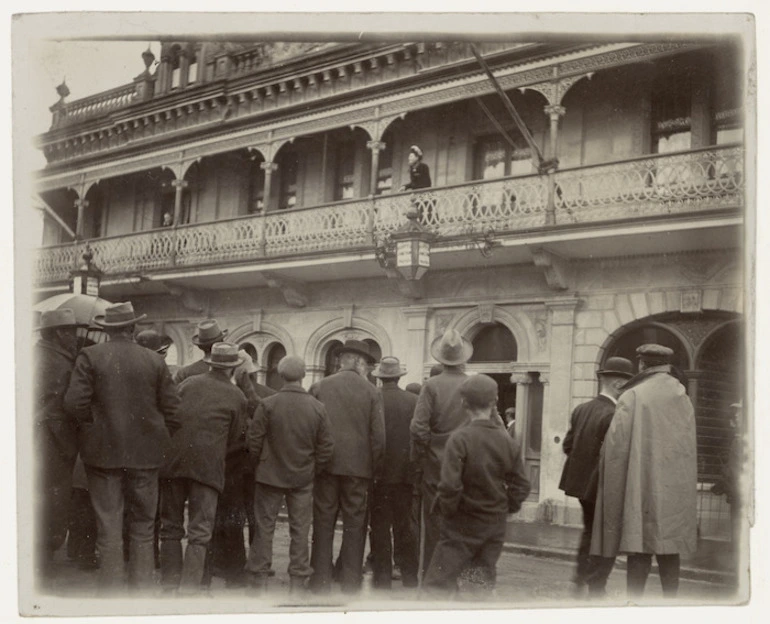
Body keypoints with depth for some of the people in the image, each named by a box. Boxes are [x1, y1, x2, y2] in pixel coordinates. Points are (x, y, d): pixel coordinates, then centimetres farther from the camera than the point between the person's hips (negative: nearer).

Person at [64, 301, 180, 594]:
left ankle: (109, 592, 7)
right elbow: (173, 410, -1)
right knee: (143, 528, 11)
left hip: (103, 452, -1)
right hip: (145, 453, 1)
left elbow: (74, 403, -11)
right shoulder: (155, 361, 0)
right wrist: (161, 441, 11)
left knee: (108, 529, 4)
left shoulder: (90, 356, -4)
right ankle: (142, 587, 15)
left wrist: (93, 427, 6)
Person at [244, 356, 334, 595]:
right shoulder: (317, 407, -5)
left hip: (270, 475, -1)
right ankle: (297, 584, 12)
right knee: (300, 530, 8)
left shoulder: (268, 405, -10)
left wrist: (259, 466, 10)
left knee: (265, 528, 8)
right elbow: (326, 447, -2)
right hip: (303, 478, 1)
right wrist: (313, 469, 11)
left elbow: (254, 441, -6)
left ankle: (259, 581, 12)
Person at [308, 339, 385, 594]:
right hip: (358, 467, -1)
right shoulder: (372, 392, -2)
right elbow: (378, 436, -4)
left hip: (325, 466, 1)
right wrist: (374, 470, 5)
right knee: (354, 527, 7)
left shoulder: (319, 388, 1)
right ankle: (350, 586, 9)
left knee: (323, 525, 8)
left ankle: (320, 584, 11)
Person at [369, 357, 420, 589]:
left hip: (380, 474, -2)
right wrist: (415, 469, 8)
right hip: (406, 473, 2)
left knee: (380, 527, 6)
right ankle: (410, 579, 17)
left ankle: (382, 580, 8)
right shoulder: (414, 401, -3)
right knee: (405, 526, 12)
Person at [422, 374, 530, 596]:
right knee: (485, 585, 16)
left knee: (436, 586, 0)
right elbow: (521, 486, 2)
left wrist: (447, 511, -4)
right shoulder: (509, 442, -2)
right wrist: (505, 509, 15)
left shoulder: (460, 438, -17)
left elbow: (450, 486, -21)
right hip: (495, 527, 5)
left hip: (463, 527, -5)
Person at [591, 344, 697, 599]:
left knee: (640, 551, -2)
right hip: (675, 489, 5)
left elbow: (615, 446, -13)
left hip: (643, 485, -5)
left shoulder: (632, 397, -11)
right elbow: (690, 447, 12)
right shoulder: (683, 400, 7)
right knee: (668, 549, 13)